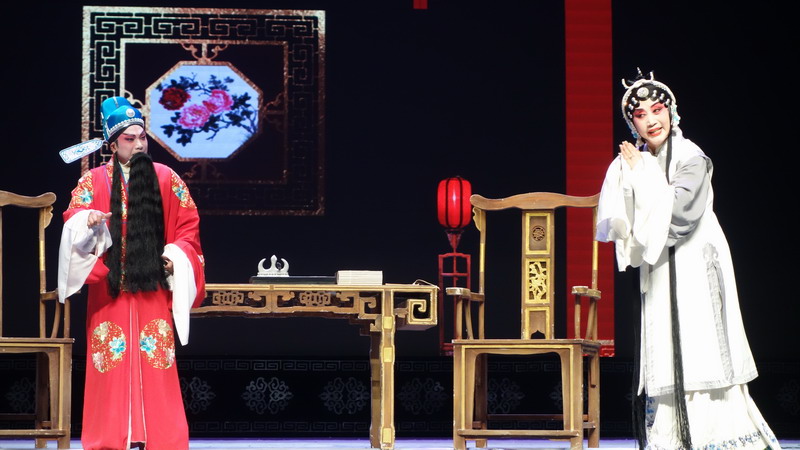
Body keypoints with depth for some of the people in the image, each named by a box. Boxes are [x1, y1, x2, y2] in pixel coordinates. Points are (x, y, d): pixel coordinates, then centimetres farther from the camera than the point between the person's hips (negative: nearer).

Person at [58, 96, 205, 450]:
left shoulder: (166, 179, 7)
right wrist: (88, 222, -22)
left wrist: (177, 255, -5)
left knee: (155, 362, -3)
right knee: (112, 360, -2)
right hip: (109, 289, 0)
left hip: (153, 288, 0)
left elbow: (188, 225, 10)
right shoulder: (93, 182, 5)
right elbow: (72, 222, -1)